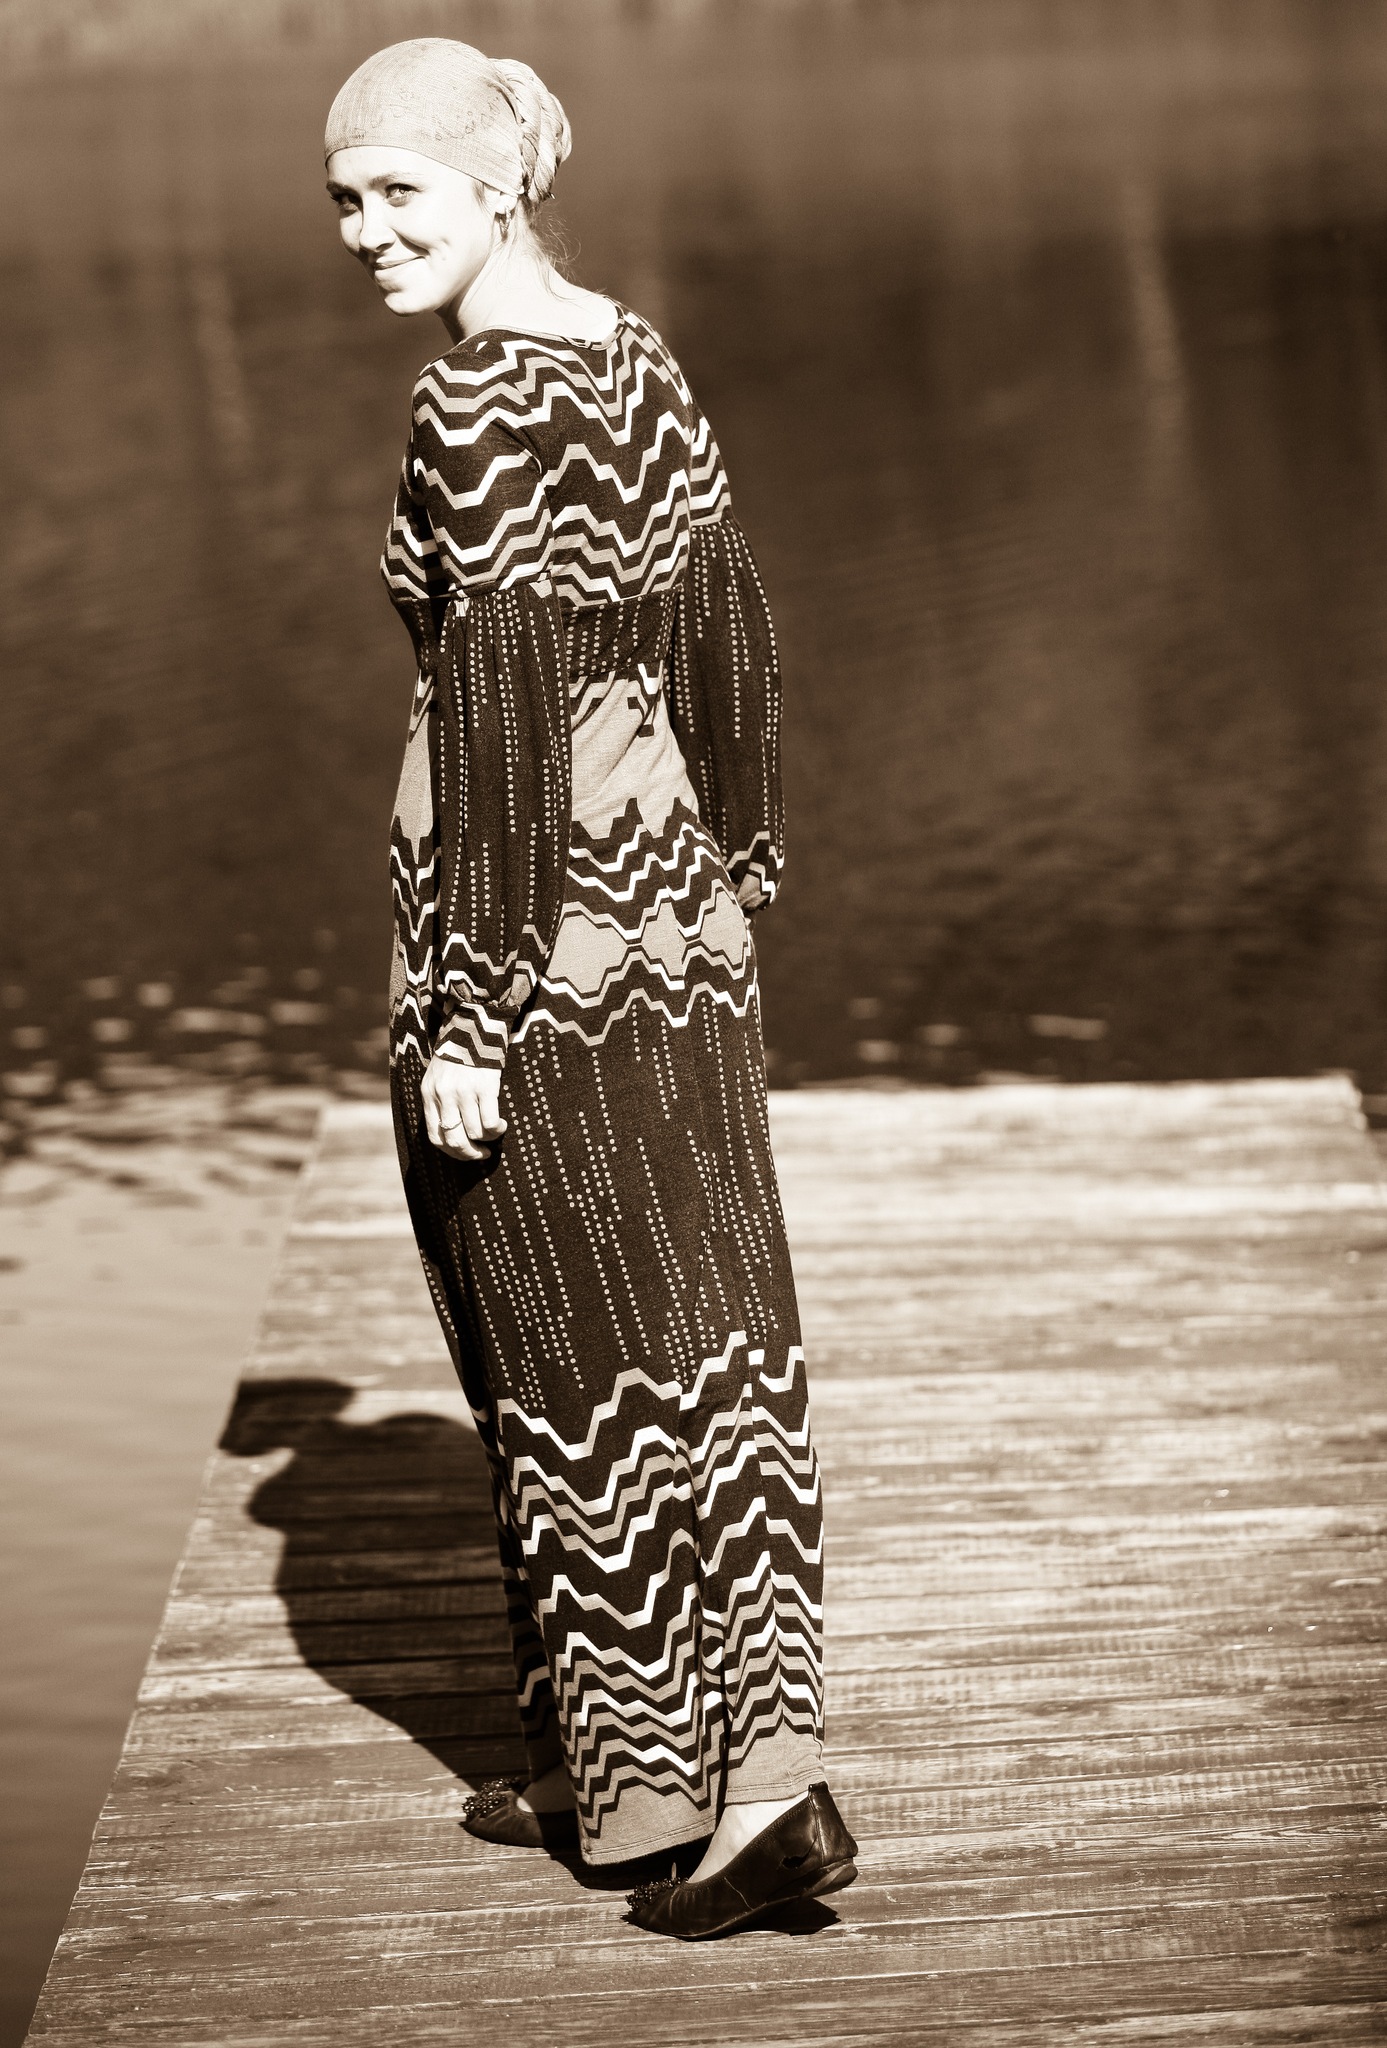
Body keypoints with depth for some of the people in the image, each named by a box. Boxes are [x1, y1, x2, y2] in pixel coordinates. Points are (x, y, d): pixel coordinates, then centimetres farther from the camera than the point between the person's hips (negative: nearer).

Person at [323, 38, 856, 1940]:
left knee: (576, 1359, 4)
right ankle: (759, 1767, 21)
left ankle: (659, 1776, 13)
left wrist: (462, 1026, -18)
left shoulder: (478, 411, -17)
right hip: (674, 922, 8)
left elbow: (495, 726, -21)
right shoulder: (644, 366, 8)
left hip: (526, 936, -8)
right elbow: (733, 635, 14)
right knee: (710, 1331, 12)